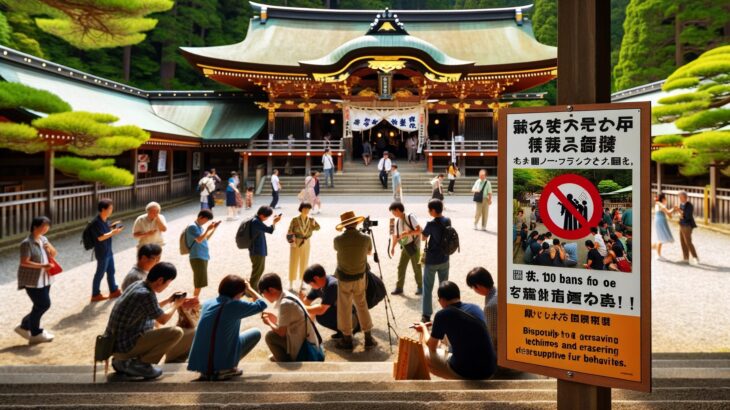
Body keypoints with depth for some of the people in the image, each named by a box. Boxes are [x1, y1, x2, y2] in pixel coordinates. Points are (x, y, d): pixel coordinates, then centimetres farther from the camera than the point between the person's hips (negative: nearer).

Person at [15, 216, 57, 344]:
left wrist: (50, 248, -9)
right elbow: (24, 262, -20)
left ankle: (25, 326, 30)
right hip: (32, 280, -8)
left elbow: (54, 255, 12)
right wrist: (42, 265, -27)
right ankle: (36, 334, 13)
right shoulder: (27, 243, -16)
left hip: (44, 279, 8)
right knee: (43, 305, -3)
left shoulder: (44, 239, 8)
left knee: (42, 305, 12)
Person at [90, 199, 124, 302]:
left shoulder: (105, 220, 5)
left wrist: (112, 226, 3)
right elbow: (101, 237, -25)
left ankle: (114, 291, 31)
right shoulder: (96, 222, -22)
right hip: (102, 252, -9)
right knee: (100, 273, 3)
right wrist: (113, 232, -21)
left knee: (111, 271, 18)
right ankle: (95, 295, 16)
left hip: (108, 251, 9)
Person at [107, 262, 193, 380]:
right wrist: (175, 305, 8)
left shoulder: (138, 285, 5)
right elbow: (163, 319, -8)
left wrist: (169, 301, 20)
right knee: (176, 332, -15)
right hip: (124, 346, -10)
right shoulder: (146, 295, -22)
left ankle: (122, 361, 19)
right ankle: (138, 364, -3)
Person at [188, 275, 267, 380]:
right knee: (256, 333, 10)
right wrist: (249, 289, 14)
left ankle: (208, 370, 18)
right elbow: (262, 304, 2)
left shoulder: (207, 303, 7)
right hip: (221, 361, -6)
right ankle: (226, 369, 2)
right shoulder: (235, 305, -10)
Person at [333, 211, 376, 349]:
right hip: (360, 278, 2)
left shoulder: (338, 240, -16)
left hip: (344, 279, -2)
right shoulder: (365, 238, -13)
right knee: (362, 306, 17)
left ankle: (347, 339, 18)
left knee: (344, 309, 11)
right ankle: (368, 338, 18)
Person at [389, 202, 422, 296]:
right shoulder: (397, 221, 4)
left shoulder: (410, 217, -16)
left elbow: (419, 230, -20)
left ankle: (420, 287, 18)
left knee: (416, 267, 3)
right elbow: (395, 235, 12)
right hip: (405, 247, 6)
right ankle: (399, 287, 12)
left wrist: (408, 233, -28)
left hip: (414, 246, -6)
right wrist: (393, 247, 9)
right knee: (401, 267, 4)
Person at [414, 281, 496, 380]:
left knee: (426, 353, 14)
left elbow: (432, 346, 8)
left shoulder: (442, 315, -7)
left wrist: (424, 329, 27)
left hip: (465, 372, -5)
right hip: (490, 369, 6)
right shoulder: (475, 308, 7)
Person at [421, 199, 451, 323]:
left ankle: (426, 315, 7)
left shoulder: (431, 224, -20)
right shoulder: (448, 221, -2)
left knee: (428, 289, 5)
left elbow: (423, 237, -6)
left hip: (431, 261, -5)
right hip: (444, 259, 5)